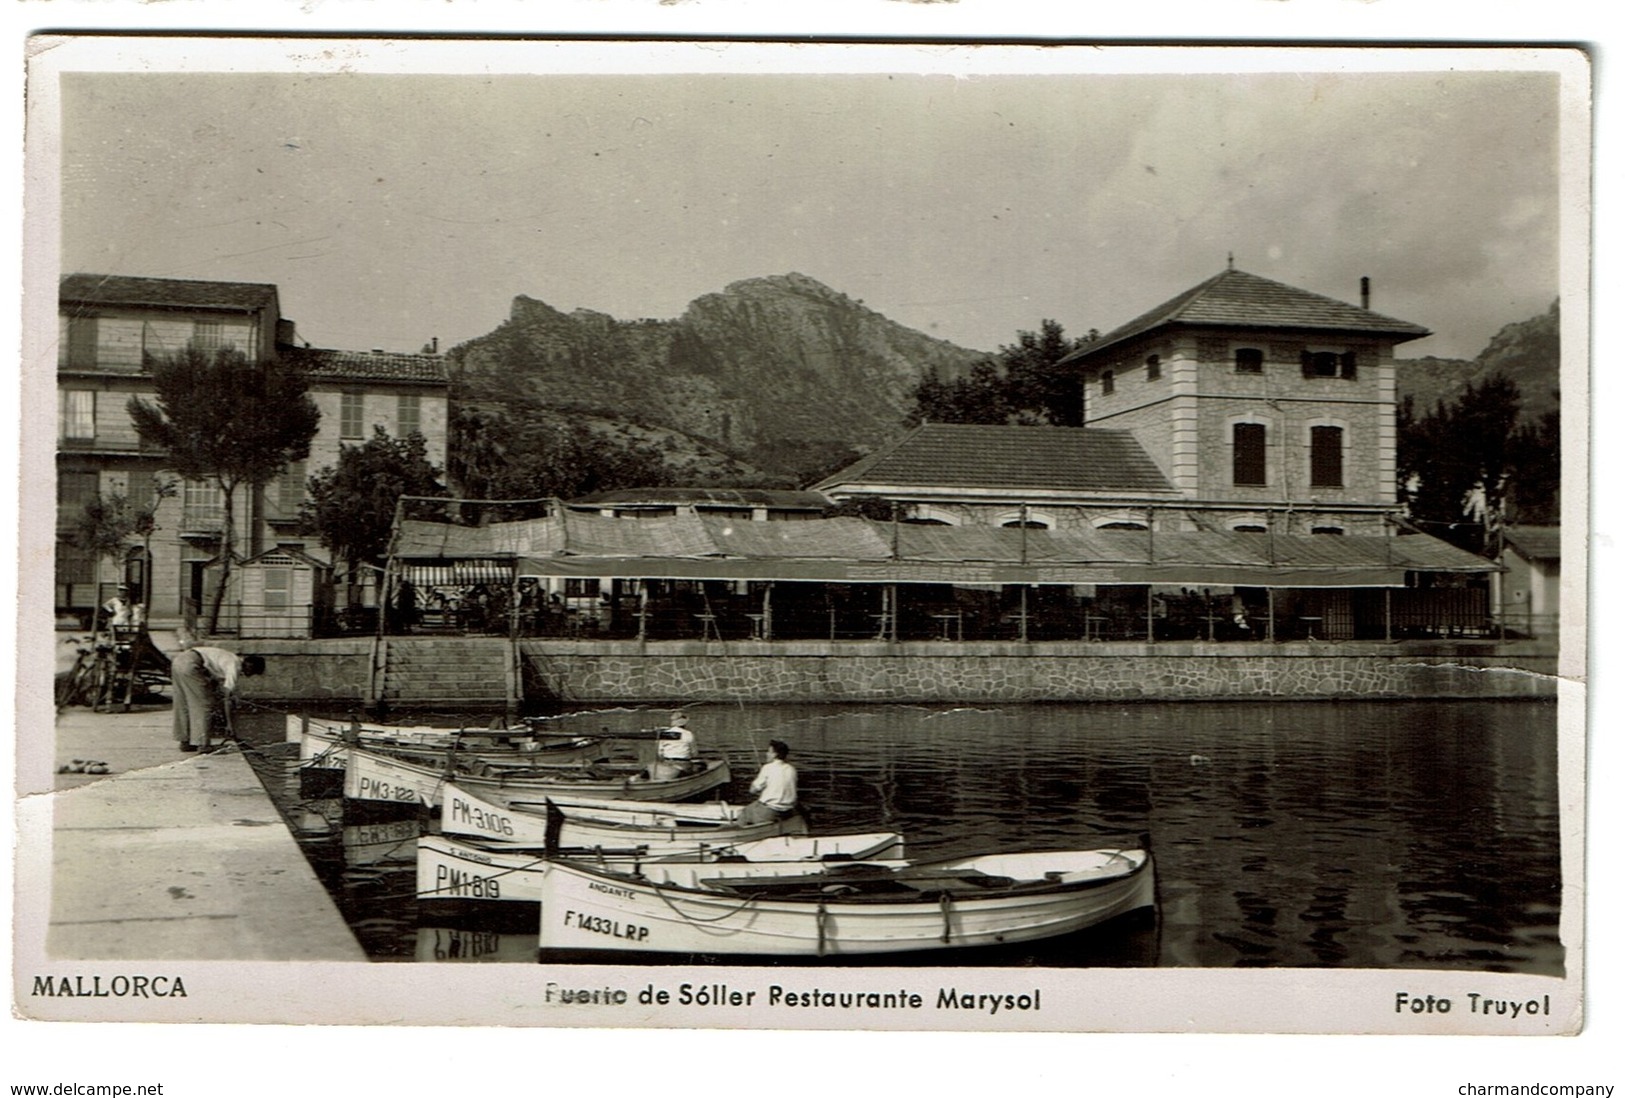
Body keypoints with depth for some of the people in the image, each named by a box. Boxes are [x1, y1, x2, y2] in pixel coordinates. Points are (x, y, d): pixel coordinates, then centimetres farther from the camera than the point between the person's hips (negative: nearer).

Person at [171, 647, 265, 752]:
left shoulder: (229, 659, 21)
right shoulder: (235, 666, -6)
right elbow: (227, 697, -10)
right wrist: (228, 723, -5)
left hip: (178, 661, 10)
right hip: (190, 665, -10)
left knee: (184, 704, 18)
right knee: (204, 704, -1)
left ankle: (185, 742, 25)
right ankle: (203, 744, 3)